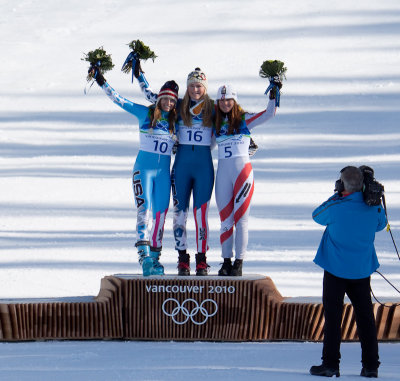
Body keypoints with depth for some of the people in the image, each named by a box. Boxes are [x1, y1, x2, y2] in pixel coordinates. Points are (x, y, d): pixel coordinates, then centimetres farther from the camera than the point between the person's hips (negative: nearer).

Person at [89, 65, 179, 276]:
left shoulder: (176, 121, 8)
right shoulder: (145, 113, 0)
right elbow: (120, 100, -2)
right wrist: (102, 82, -7)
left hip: (163, 172, 4)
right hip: (144, 168, -4)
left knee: (160, 213, 4)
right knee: (145, 209, -17)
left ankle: (154, 258, 12)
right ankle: (144, 255, -26)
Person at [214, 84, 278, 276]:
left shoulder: (244, 119, 0)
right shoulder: (216, 122, 11)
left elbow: (269, 113, -8)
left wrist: (273, 94, -18)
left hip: (242, 170, -4)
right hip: (223, 172, 4)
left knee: (241, 217, -2)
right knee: (225, 218, 6)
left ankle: (238, 262, 0)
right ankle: (226, 261, 11)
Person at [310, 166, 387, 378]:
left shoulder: (336, 207, -19)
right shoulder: (374, 207, -7)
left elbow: (317, 216, 2)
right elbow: (381, 224, 15)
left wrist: (337, 195, 6)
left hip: (336, 269, -4)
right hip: (362, 269, 4)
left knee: (332, 315, 3)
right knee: (365, 315, 11)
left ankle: (330, 363, 0)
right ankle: (370, 365, 11)